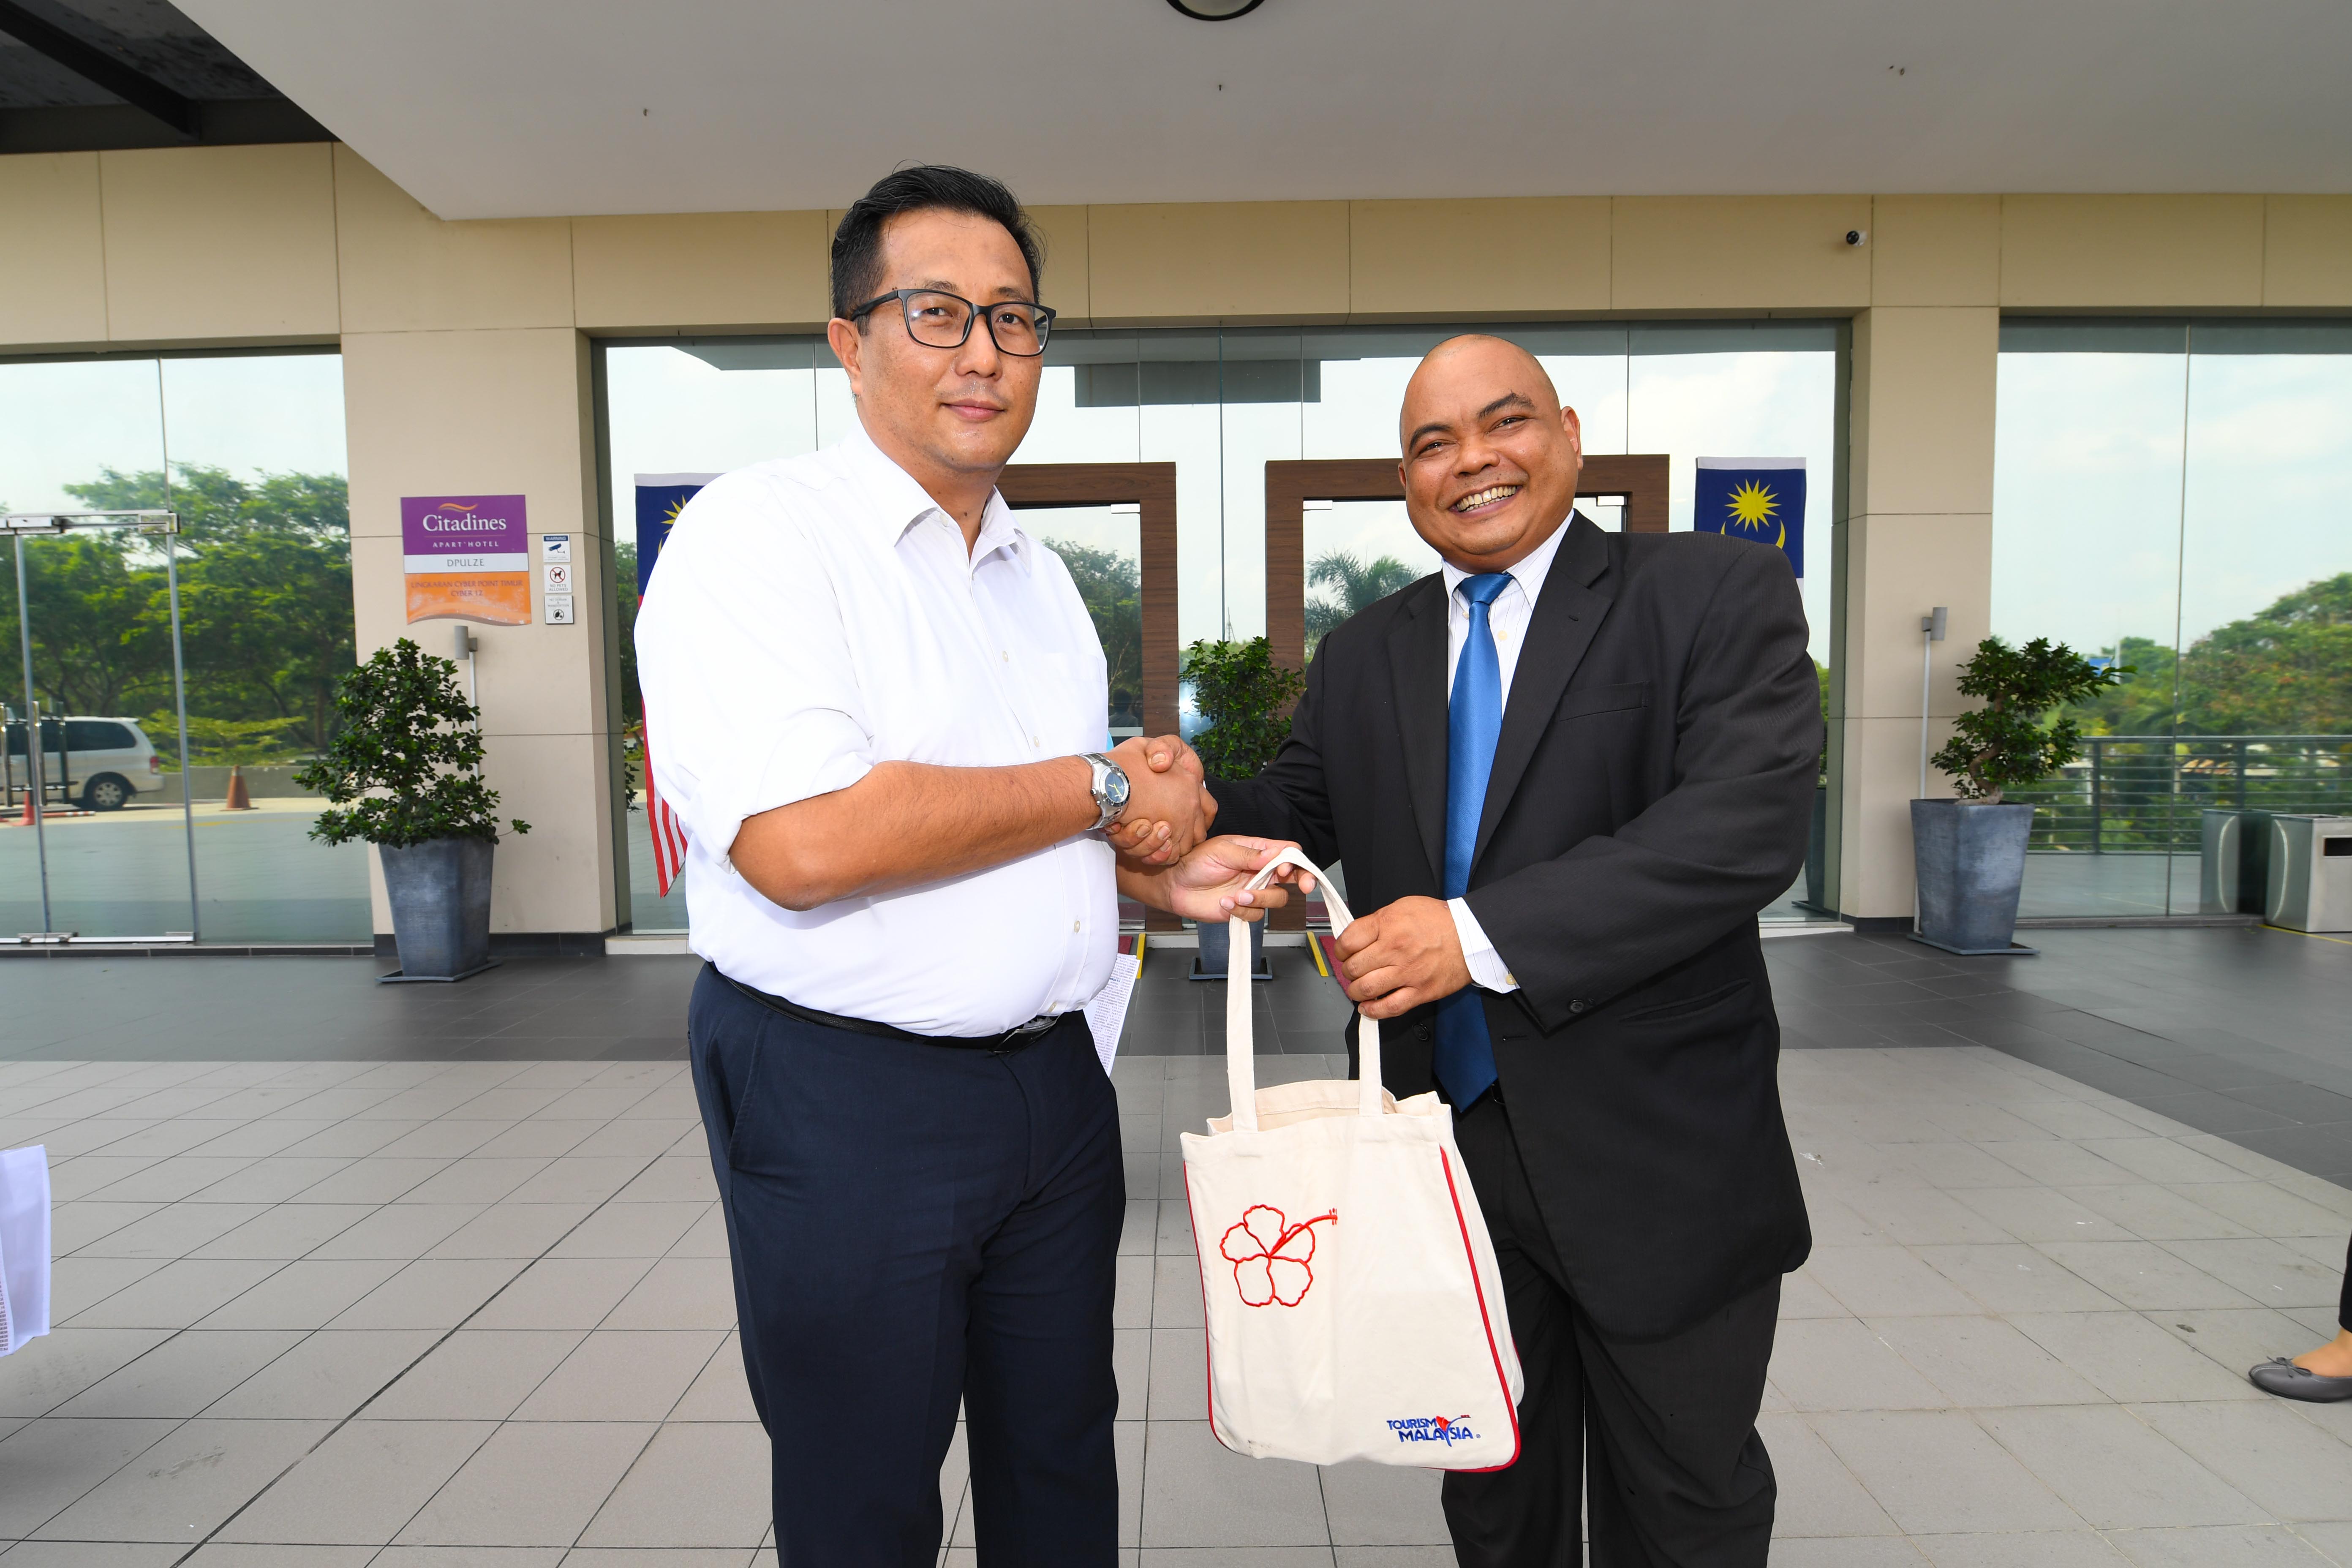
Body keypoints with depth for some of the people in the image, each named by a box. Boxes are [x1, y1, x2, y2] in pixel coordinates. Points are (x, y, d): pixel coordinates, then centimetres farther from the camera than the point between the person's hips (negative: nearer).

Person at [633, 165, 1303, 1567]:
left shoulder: (1037, 571, 12)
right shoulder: (759, 531, -12)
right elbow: (805, 841, -26)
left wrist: (1169, 875, -1)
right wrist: (1102, 792, -16)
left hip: (1051, 1076, 7)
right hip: (846, 1098, -6)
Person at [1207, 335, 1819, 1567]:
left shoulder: (1718, 595, -9)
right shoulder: (1362, 656, 7)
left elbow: (1748, 822, -22)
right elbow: (1299, 817, 6)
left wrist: (1484, 935, -28)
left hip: (1656, 1163, -3)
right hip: (1447, 1143, 4)